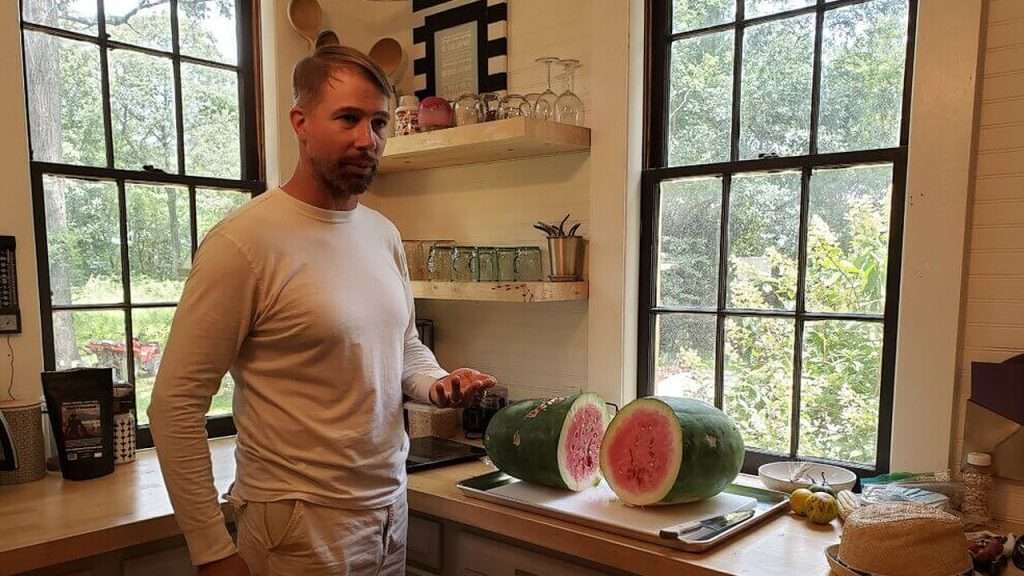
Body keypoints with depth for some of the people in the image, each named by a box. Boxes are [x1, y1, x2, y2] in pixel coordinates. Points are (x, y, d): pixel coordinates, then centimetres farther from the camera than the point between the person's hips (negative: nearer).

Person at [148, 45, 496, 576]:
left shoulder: (384, 234, 3)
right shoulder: (244, 242, -18)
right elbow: (175, 403, -16)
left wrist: (437, 384, -6)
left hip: (392, 507, 7)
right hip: (300, 522, -6)